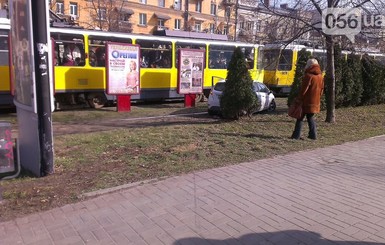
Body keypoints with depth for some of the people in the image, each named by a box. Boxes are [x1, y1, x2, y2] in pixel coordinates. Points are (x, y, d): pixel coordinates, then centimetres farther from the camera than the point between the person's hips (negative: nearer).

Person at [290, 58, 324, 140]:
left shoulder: (308, 75, -15)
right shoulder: (320, 76, 10)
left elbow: (304, 89, -16)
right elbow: (321, 89, 15)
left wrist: (299, 98, -8)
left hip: (307, 102, -7)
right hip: (315, 102, 7)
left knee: (300, 118, -1)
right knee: (310, 118, 17)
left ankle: (296, 135, 0)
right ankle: (313, 135, 16)